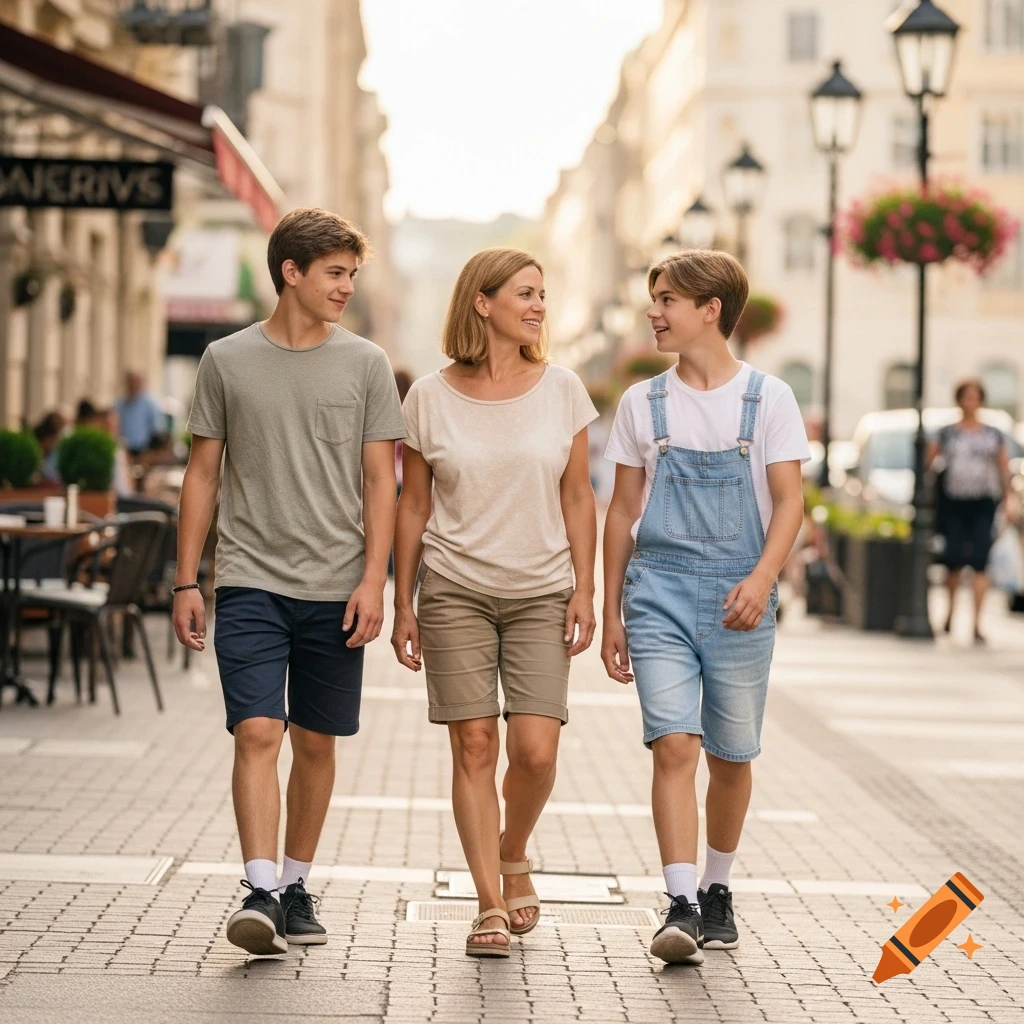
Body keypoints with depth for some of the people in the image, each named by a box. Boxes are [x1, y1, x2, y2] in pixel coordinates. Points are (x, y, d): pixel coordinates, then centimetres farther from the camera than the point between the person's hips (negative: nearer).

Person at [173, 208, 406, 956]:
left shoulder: (365, 364, 5)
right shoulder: (228, 361, 4)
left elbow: (381, 481, 4)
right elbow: (203, 474, 8)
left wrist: (373, 580, -5)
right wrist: (186, 582, 4)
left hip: (335, 588, 1)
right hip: (251, 582, -1)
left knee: (316, 744, 8)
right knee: (257, 733, -13)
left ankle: (297, 887, 21)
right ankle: (260, 893, -16)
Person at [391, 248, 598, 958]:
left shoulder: (562, 390, 3)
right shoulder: (431, 398, 1)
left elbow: (578, 498, 6)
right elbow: (414, 507, 6)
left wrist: (584, 591, -1)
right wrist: (403, 604, 5)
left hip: (541, 593, 1)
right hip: (456, 592, -1)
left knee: (536, 749, -8)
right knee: (474, 746, -3)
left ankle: (514, 856, 22)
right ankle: (491, 905, 5)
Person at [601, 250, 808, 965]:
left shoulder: (768, 398, 2)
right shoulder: (643, 403, 8)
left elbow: (789, 501, -2)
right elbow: (623, 511, 13)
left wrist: (763, 577, -20)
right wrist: (611, 614, 11)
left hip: (738, 599, -1)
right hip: (659, 591, 1)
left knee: (731, 757, 8)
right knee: (674, 745, -14)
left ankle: (718, 892, 27)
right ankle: (681, 906, -17)